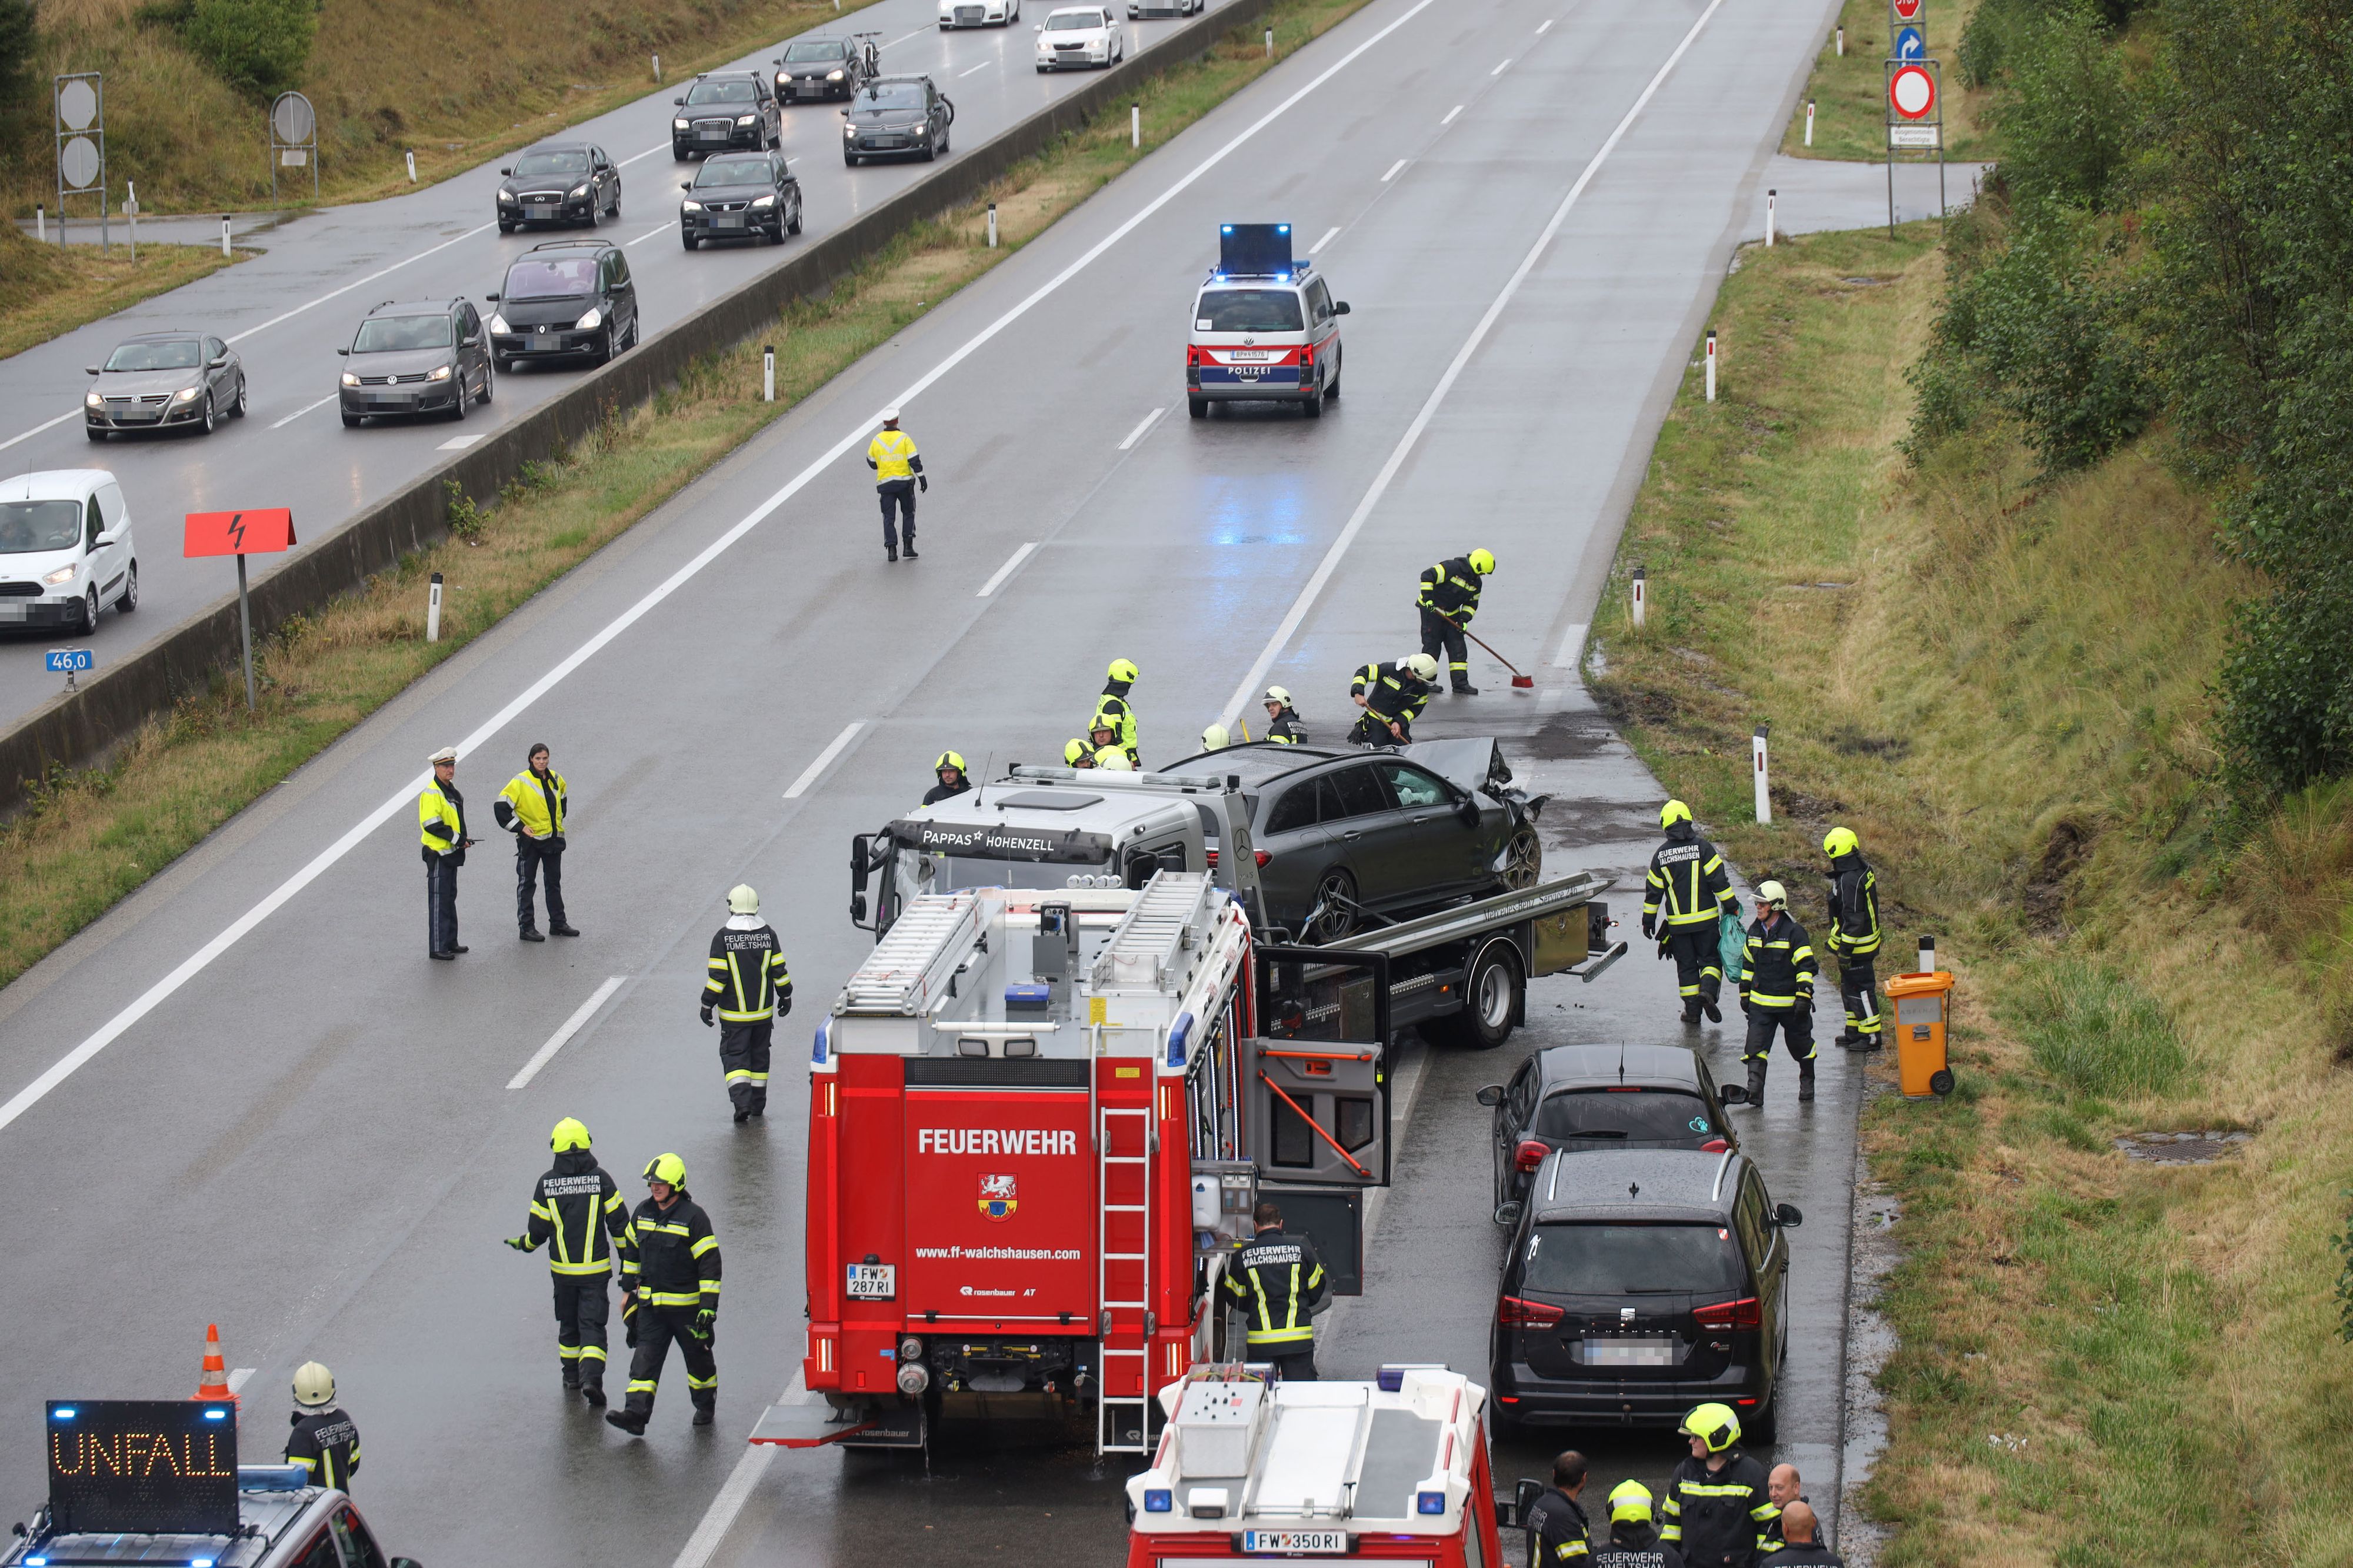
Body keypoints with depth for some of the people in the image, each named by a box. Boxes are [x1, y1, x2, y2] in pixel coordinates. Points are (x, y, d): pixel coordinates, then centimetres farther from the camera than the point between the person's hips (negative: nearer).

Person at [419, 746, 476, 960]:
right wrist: (458, 839, -19)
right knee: (439, 900, -6)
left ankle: (450, 942, 26)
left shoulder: (451, 791, 14)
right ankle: (438, 947, -3)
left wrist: (462, 839, 8)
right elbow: (433, 825, -24)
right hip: (438, 854, -10)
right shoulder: (432, 793, -17)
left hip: (451, 853, 10)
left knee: (450, 897, 17)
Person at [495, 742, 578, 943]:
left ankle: (558, 923, 23)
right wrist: (520, 828, -16)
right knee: (526, 884, 1)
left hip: (553, 839, 6)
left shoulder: (556, 779, 5)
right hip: (530, 841, -6)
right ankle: (526, 927, 5)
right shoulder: (521, 782, -14)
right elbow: (501, 807, -16)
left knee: (554, 883, 14)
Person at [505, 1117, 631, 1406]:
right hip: (596, 1269, -2)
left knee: (568, 1322, 19)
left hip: (562, 1269, 2)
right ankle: (591, 1377, -19)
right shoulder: (600, 1179, -8)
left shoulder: (546, 1184, -5)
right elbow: (619, 1223, -5)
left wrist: (522, 1244, 21)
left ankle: (571, 1375, 30)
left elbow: (538, 1232, -1)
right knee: (592, 1324, -1)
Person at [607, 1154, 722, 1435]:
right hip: (650, 1304, 4)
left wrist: (709, 1306, -18)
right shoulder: (643, 1213, 4)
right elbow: (631, 1251, 19)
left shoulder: (694, 1218, -14)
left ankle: (705, 1406, 33)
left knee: (698, 1357, 12)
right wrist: (628, 1290, 19)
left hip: (687, 1305, -4)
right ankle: (636, 1414, -15)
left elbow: (710, 1264, -14)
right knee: (645, 1359, -7)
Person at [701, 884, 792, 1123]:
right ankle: (758, 1105, 21)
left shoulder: (723, 937, -12)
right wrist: (785, 997, 14)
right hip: (763, 1012, 3)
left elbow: (718, 976, -13)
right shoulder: (768, 934, -2)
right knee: (759, 1056, 16)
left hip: (734, 1014, -3)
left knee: (734, 1056, 1)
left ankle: (742, 1102, -17)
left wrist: (707, 1005, -4)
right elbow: (779, 970, 1)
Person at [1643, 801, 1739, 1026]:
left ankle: (1692, 1010, 10)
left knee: (1686, 965, 11)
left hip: (1678, 923, 2)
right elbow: (1719, 880, -9)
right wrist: (1731, 906, 1)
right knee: (1710, 959, 8)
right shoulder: (1702, 847, -7)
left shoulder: (1661, 855, 0)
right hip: (1705, 919, -2)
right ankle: (1708, 990, -18)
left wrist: (1648, 919, 15)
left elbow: (1653, 891, 6)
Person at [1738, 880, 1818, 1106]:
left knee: (1800, 1045, 12)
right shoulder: (1754, 932, 7)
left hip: (1790, 1003, -4)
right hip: (1760, 1003, 4)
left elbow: (1806, 967, -14)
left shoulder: (1794, 933, -13)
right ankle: (1754, 1091, -16)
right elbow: (1748, 965, 19)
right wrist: (1745, 995, 20)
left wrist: (1804, 998, -20)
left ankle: (1807, 1084, 33)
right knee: (1756, 1047, -10)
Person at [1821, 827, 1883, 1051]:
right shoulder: (1864, 869, 5)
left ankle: (1871, 1037, 8)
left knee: (1860, 989, 0)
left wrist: (1845, 950, -20)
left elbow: (1853, 919, -26)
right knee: (1849, 988, 21)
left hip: (1856, 947, -10)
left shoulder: (1849, 881, -27)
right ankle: (1854, 1032, 31)